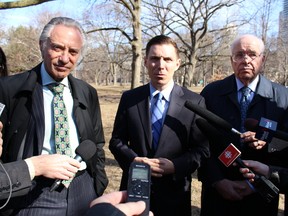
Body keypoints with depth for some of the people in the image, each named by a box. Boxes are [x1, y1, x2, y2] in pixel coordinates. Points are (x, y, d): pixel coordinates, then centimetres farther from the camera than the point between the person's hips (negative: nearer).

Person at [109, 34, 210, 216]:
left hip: (174, 194, -1)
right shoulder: (129, 98, 0)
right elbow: (117, 141, 3)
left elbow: (201, 149, -3)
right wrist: (133, 160, -16)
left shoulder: (195, 102, -5)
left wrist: (175, 165, -19)